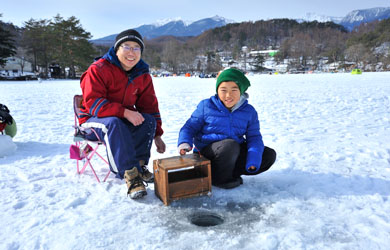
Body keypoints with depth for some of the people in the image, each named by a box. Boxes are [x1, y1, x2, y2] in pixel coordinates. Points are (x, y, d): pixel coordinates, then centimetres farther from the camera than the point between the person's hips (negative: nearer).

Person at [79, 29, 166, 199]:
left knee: (149, 120, -21)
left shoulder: (142, 74, 1)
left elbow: (150, 106, 5)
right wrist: (124, 112, -35)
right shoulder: (99, 69, -16)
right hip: (93, 120, -5)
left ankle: (139, 164, -17)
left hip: (124, 119, 5)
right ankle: (130, 174, -37)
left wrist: (156, 135, 0)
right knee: (113, 124, -38)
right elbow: (92, 102, -24)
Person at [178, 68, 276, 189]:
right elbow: (190, 126, 0)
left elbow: (254, 137, -1)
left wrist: (253, 160, -18)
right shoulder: (206, 106, -6)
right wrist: (184, 143, -21)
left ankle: (231, 172, -7)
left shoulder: (249, 111, 0)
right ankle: (219, 178, -11)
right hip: (208, 151, -4)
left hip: (235, 152, 5)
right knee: (230, 145, -37)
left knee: (269, 155, -6)